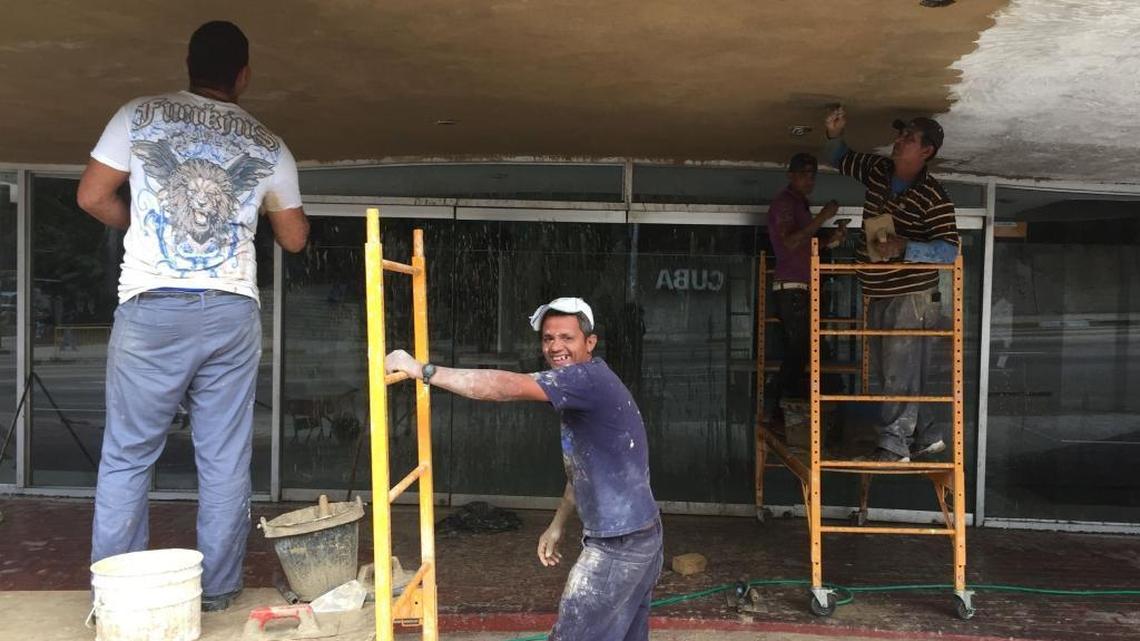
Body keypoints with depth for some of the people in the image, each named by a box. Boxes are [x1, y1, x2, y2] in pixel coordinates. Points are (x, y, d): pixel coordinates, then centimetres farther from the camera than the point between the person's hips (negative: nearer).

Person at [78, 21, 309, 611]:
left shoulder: (141, 115, 5)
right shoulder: (268, 145, 9)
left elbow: (92, 197, 6)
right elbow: (293, 238, 17)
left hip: (151, 308, -1)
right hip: (231, 312, 1)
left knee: (127, 456, 9)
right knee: (225, 461, 8)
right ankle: (218, 589, 16)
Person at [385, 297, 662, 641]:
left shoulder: (590, 378, -20)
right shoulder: (582, 392, 13)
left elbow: (506, 386, -31)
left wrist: (423, 370, -30)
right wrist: (557, 525, 22)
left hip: (618, 544, -10)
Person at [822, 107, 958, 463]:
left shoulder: (933, 196, -14)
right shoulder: (876, 170, 5)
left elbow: (949, 250, -20)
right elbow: (839, 159, 22)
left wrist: (904, 248, -32)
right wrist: (834, 134, 2)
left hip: (911, 297, -8)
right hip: (877, 297, 8)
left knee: (901, 373, -6)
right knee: (889, 373, 15)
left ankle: (893, 445, -1)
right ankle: (928, 436, 28)